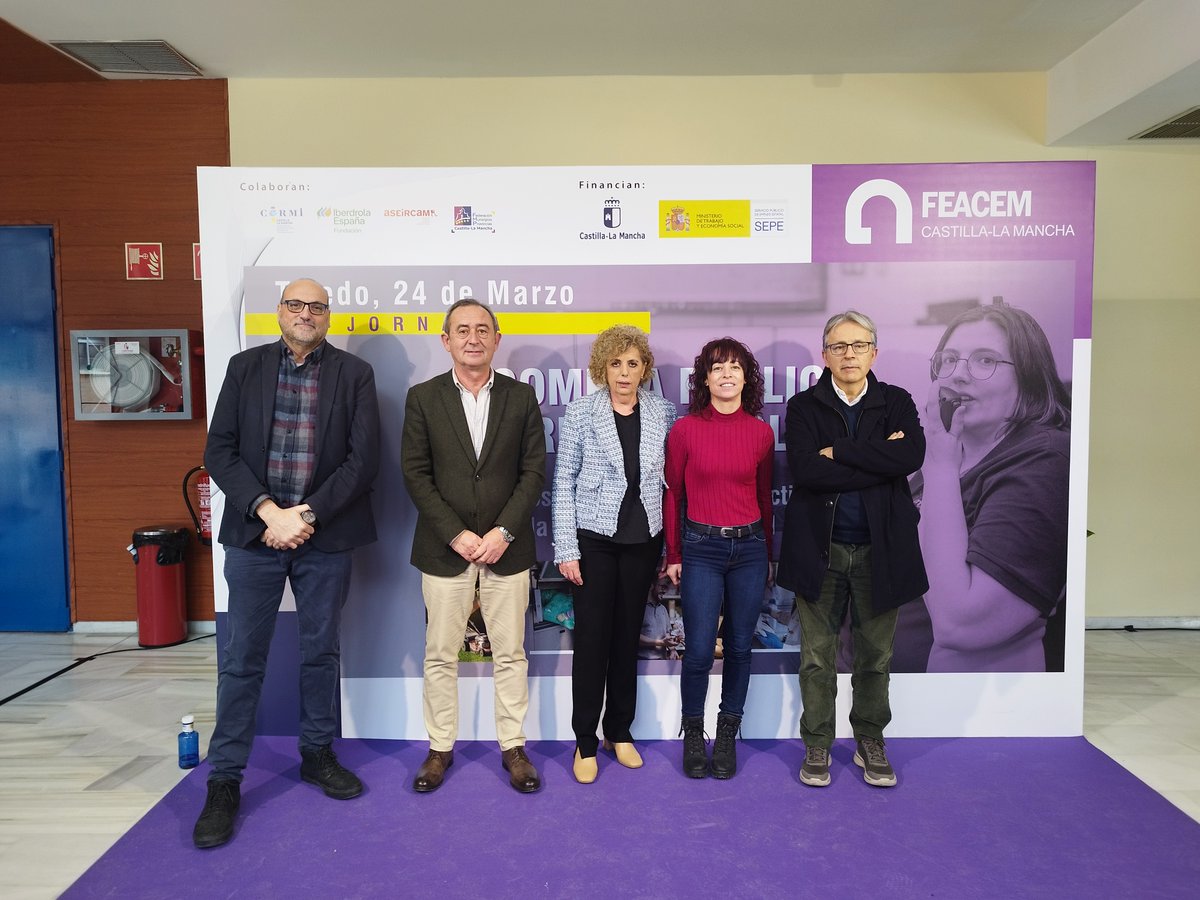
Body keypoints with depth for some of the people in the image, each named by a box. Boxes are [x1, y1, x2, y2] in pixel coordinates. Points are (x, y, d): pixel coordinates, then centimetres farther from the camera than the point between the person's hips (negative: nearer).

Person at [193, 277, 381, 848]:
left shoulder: (354, 374, 1)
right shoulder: (245, 368, 5)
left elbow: (363, 459, -6)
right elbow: (219, 451, -1)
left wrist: (307, 515, -13)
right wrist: (267, 510, -14)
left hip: (325, 536, 0)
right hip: (254, 533, 0)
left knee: (320, 652, 13)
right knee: (242, 659, 5)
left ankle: (317, 754, 31)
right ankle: (224, 781, 18)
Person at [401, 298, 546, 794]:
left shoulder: (521, 396, 3)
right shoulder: (423, 397, 1)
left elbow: (534, 471, 0)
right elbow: (416, 474, -3)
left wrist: (503, 532, -11)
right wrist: (456, 534, -11)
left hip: (506, 547, 1)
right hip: (444, 548, 0)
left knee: (510, 654, 9)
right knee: (440, 655, 9)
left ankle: (513, 746, 23)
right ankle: (440, 748, 25)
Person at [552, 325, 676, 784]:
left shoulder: (662, 413, 3)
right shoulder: (580, 413, -3)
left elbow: (669, 478, 7)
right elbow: (564, 482, -3)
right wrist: (566, 548, -8)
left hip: (643, 539, 3)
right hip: (594, 538, -2)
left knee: (628, 635, 11)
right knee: (592, 637, 2)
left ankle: (620, 730, 27)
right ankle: (585, 741, 16)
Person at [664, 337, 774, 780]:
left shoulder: (761, 432, 2)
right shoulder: (685, 429, -4)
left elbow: (763, 495, 11)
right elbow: (673, 494, 3)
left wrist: (767, 554, 15)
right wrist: (673, 554, 4)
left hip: (749, 548, 2)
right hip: (701, 548, -2)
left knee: (739, 647, 9)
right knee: (699, 650, -2)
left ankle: (727, 735, 26)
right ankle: (693, 734, 21)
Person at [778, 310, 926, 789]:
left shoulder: (897, 402, 5)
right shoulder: (803, 407, 1)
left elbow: (912, 454, -16)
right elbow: (806, 470, -16)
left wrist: (838, 451, -15)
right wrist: (880, 462, -14)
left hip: (879, 548, 2)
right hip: (820, 548, -1)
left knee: (875, 654, 13)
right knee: (817, 655, 7)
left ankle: (870, 742, 31)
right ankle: (817, 746, 23)